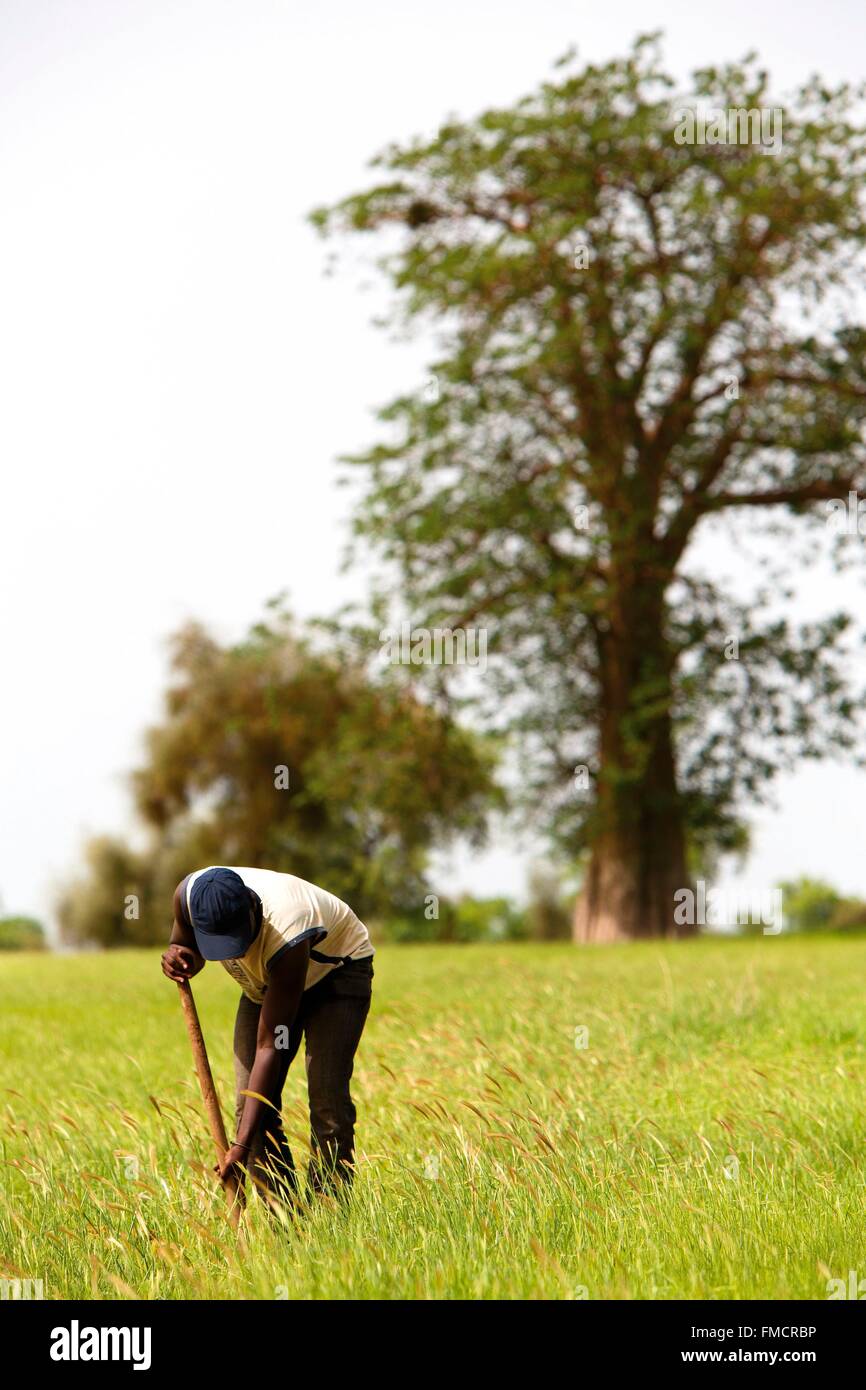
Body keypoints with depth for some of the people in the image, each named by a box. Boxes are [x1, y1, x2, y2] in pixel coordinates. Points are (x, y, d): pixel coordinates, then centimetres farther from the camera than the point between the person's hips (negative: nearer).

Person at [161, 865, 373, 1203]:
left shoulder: (286, 937, -42)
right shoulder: (189, 894, -29)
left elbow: (269, 1046, -38)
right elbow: (186, 946, -2)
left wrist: (242, 1144, -39)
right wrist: (180, 956, -29)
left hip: (336, 969, -6)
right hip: (264, 981, 6)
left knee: (328, 1102, -20)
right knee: (251, 1104, -7)